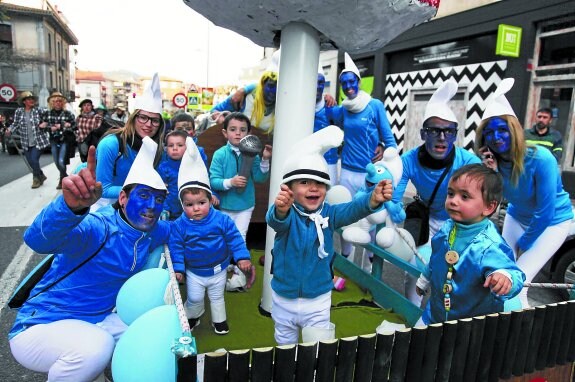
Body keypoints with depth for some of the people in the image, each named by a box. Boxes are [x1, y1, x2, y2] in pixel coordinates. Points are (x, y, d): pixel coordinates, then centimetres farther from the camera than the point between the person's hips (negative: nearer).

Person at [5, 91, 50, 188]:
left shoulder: (38, 111, -4)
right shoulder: (18, 111, 1)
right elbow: (15, 124, 5)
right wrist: (9, 130, -12)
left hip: (38, 141, -3)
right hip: (26, 143, 3)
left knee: (34, 160, -9)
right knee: (31, 161, 8)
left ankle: (36, 179, 13)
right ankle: (41, 176, 31)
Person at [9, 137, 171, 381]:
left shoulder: (152, 232, -1)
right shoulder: (98, 228, -25)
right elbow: (39, 239, -44)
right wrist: (72, 205, -63)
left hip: (96, 322, 7)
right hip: (40, 327, -7)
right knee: (96, 346, -34)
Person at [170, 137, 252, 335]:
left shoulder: (222, 219, -20)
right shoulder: (180, 225, -18)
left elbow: (234, 238, -13)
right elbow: (176, 246, -9)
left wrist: (242, 257, -15)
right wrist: (178, 267, -9)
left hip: (218, 269, 0)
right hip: (193, 272, 0)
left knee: (217, 298, 20)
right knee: (194, 298, 14)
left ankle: (219, 320, 43)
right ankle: (192, 317, 44)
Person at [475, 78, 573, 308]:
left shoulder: (541, 160, -30)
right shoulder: (493, 161, -16)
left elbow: (545, 213, -23)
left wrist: (522, 245, -10)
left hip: (552, 223, -5)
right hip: (517, 217, 5)